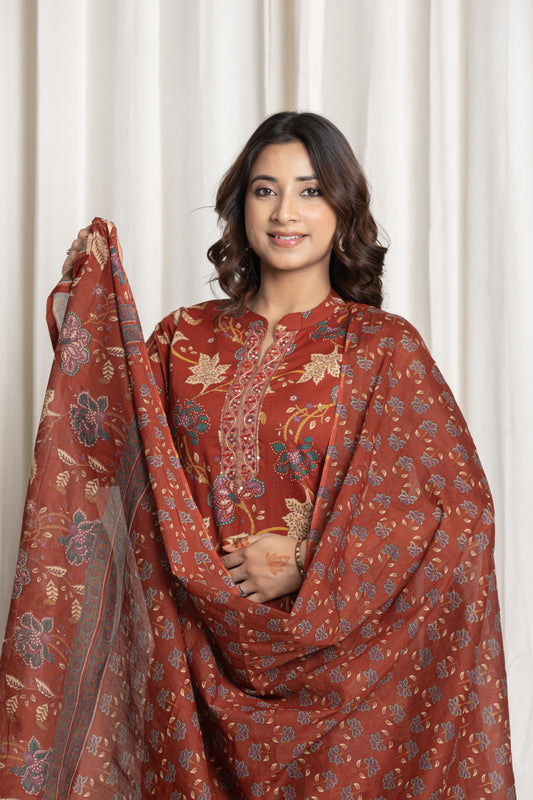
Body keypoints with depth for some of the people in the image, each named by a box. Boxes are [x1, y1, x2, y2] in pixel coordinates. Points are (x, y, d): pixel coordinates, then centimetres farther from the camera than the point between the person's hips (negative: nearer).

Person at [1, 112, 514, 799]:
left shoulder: (383, 346, -5)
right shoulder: (185, 338, 6)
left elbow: (459, 506, -9)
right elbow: (107, 446, -2)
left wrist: (309, 563, -14)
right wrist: (92, 296, -5)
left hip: (333, 665, -2)